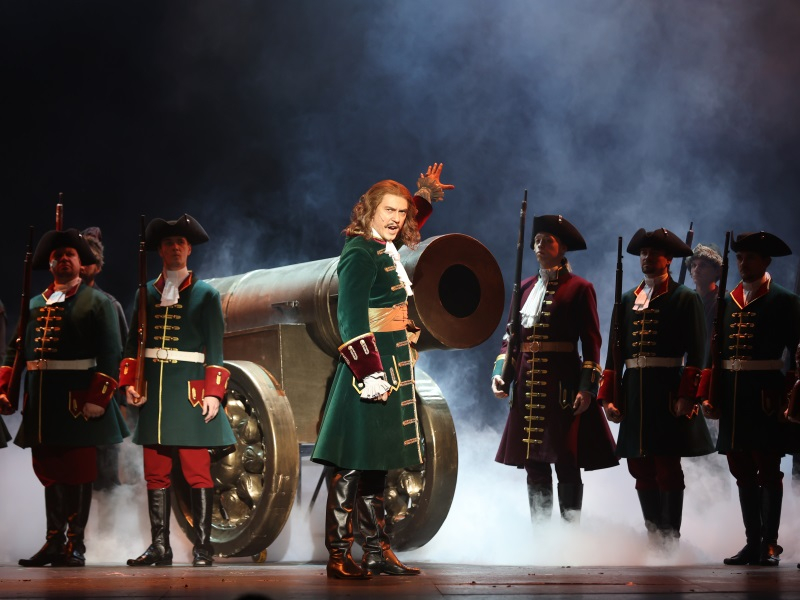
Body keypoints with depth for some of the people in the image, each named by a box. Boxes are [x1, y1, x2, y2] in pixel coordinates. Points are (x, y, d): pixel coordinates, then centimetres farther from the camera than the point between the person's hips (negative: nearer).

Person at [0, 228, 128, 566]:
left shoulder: (97, 303, 1)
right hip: (41, 402, 5)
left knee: (77, 474, -1)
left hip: (77, 400, -5)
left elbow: (110, 355, -7)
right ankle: (54, 543, 17)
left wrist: (97, 398, -16)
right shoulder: (34, 305, 17)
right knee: (49, 472, 9)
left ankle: (76, 546, 3)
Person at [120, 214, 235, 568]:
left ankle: (202, 547, -1)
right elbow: (133, 343, 12)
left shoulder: (205, 294, 4)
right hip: (154, 391, 4)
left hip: (190, 391, -4)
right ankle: (159, 546, 8)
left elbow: (215, 349, 0)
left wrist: (213, 392, -9)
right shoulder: (146, 293, 13)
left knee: (197, 472, -4)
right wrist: (130, 384, 0)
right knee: (156, 472, 4)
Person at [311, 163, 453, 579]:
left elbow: (406, 228, 42)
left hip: (390, 368, 10)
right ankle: (339, 557, -3)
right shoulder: (360, 253, -13)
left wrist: (426, 197, 42)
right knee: (353, 466, -7)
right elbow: (351, 319, -21)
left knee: (376, 466, 13)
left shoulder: (384, 249, 14)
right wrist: (370, 373, -27)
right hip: (369, 368, -10)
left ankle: (377, 551, 18)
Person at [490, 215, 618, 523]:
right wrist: (500, 371, 2)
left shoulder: (579, 288, -2)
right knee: (534, 464, 8)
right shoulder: (525, 287, 13)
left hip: (563, 383, -5)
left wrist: (587, 387, -12)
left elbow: (591, 342, -5)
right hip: (527, 383, 5)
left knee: (566, 463, -3)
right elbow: (511, 334, 15)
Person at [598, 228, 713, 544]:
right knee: (641, 468, 7)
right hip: (634, 394, 5)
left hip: (668, 393, -5)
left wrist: (687, 396, -15)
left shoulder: (685, 298, 0)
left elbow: (696, 353, -6)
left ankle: (671, 539, 3)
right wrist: (608, 396, 6)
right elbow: (615, 351, 13)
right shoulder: (627, 299, 15)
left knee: (667, 467, -3)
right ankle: (654, 536, 16)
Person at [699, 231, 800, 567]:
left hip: (766, 395, -5)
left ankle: (770, 545, 2)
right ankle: (753, 542, 16)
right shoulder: (727, 302, 13)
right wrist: (707, 395, 5)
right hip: (732, 396, 5)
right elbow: (717, 351, 13)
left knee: (768, 470, -2)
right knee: (743, 472, 8)